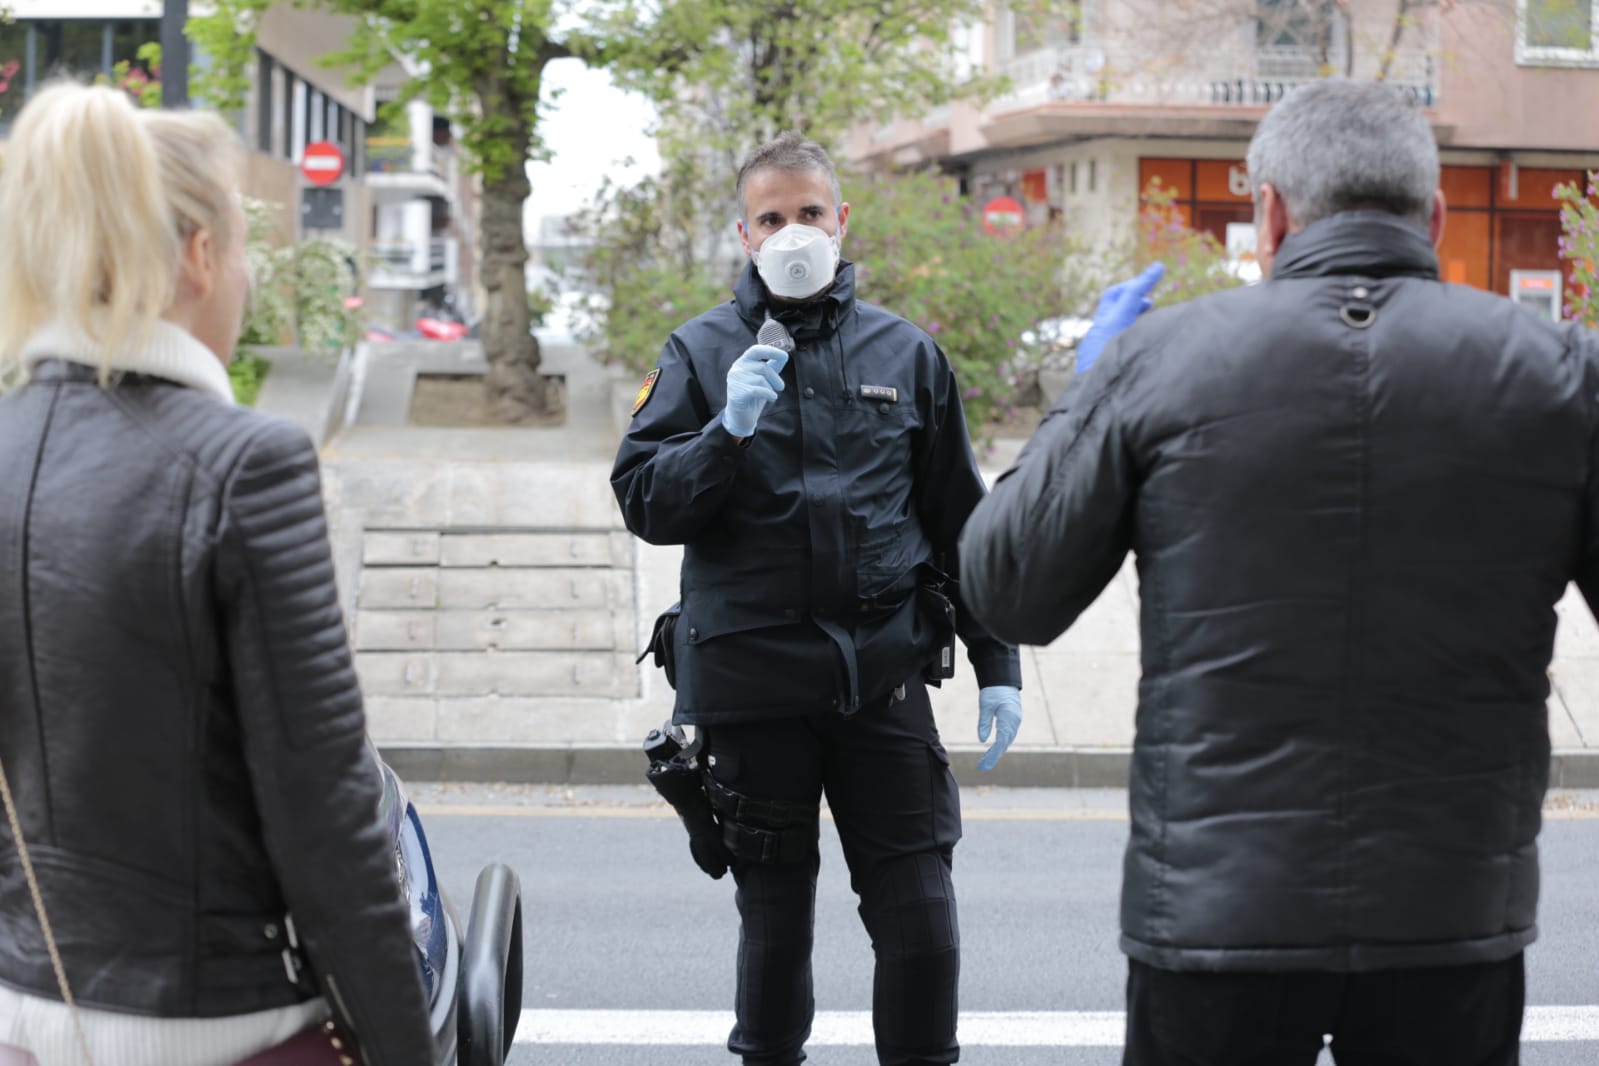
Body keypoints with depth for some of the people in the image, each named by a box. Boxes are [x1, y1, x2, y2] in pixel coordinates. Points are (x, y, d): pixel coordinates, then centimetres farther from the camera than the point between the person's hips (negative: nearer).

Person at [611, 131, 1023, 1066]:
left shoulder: (907, 354, 8)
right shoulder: (702, 354, 4)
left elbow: (961, 525, 12)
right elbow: (644, 503, -4)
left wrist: (998, 666, 9)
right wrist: (729, 431, -19)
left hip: (884, 674, 1)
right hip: (752, 674, -1)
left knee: (919, 911, 0)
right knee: (774, 913, 10)